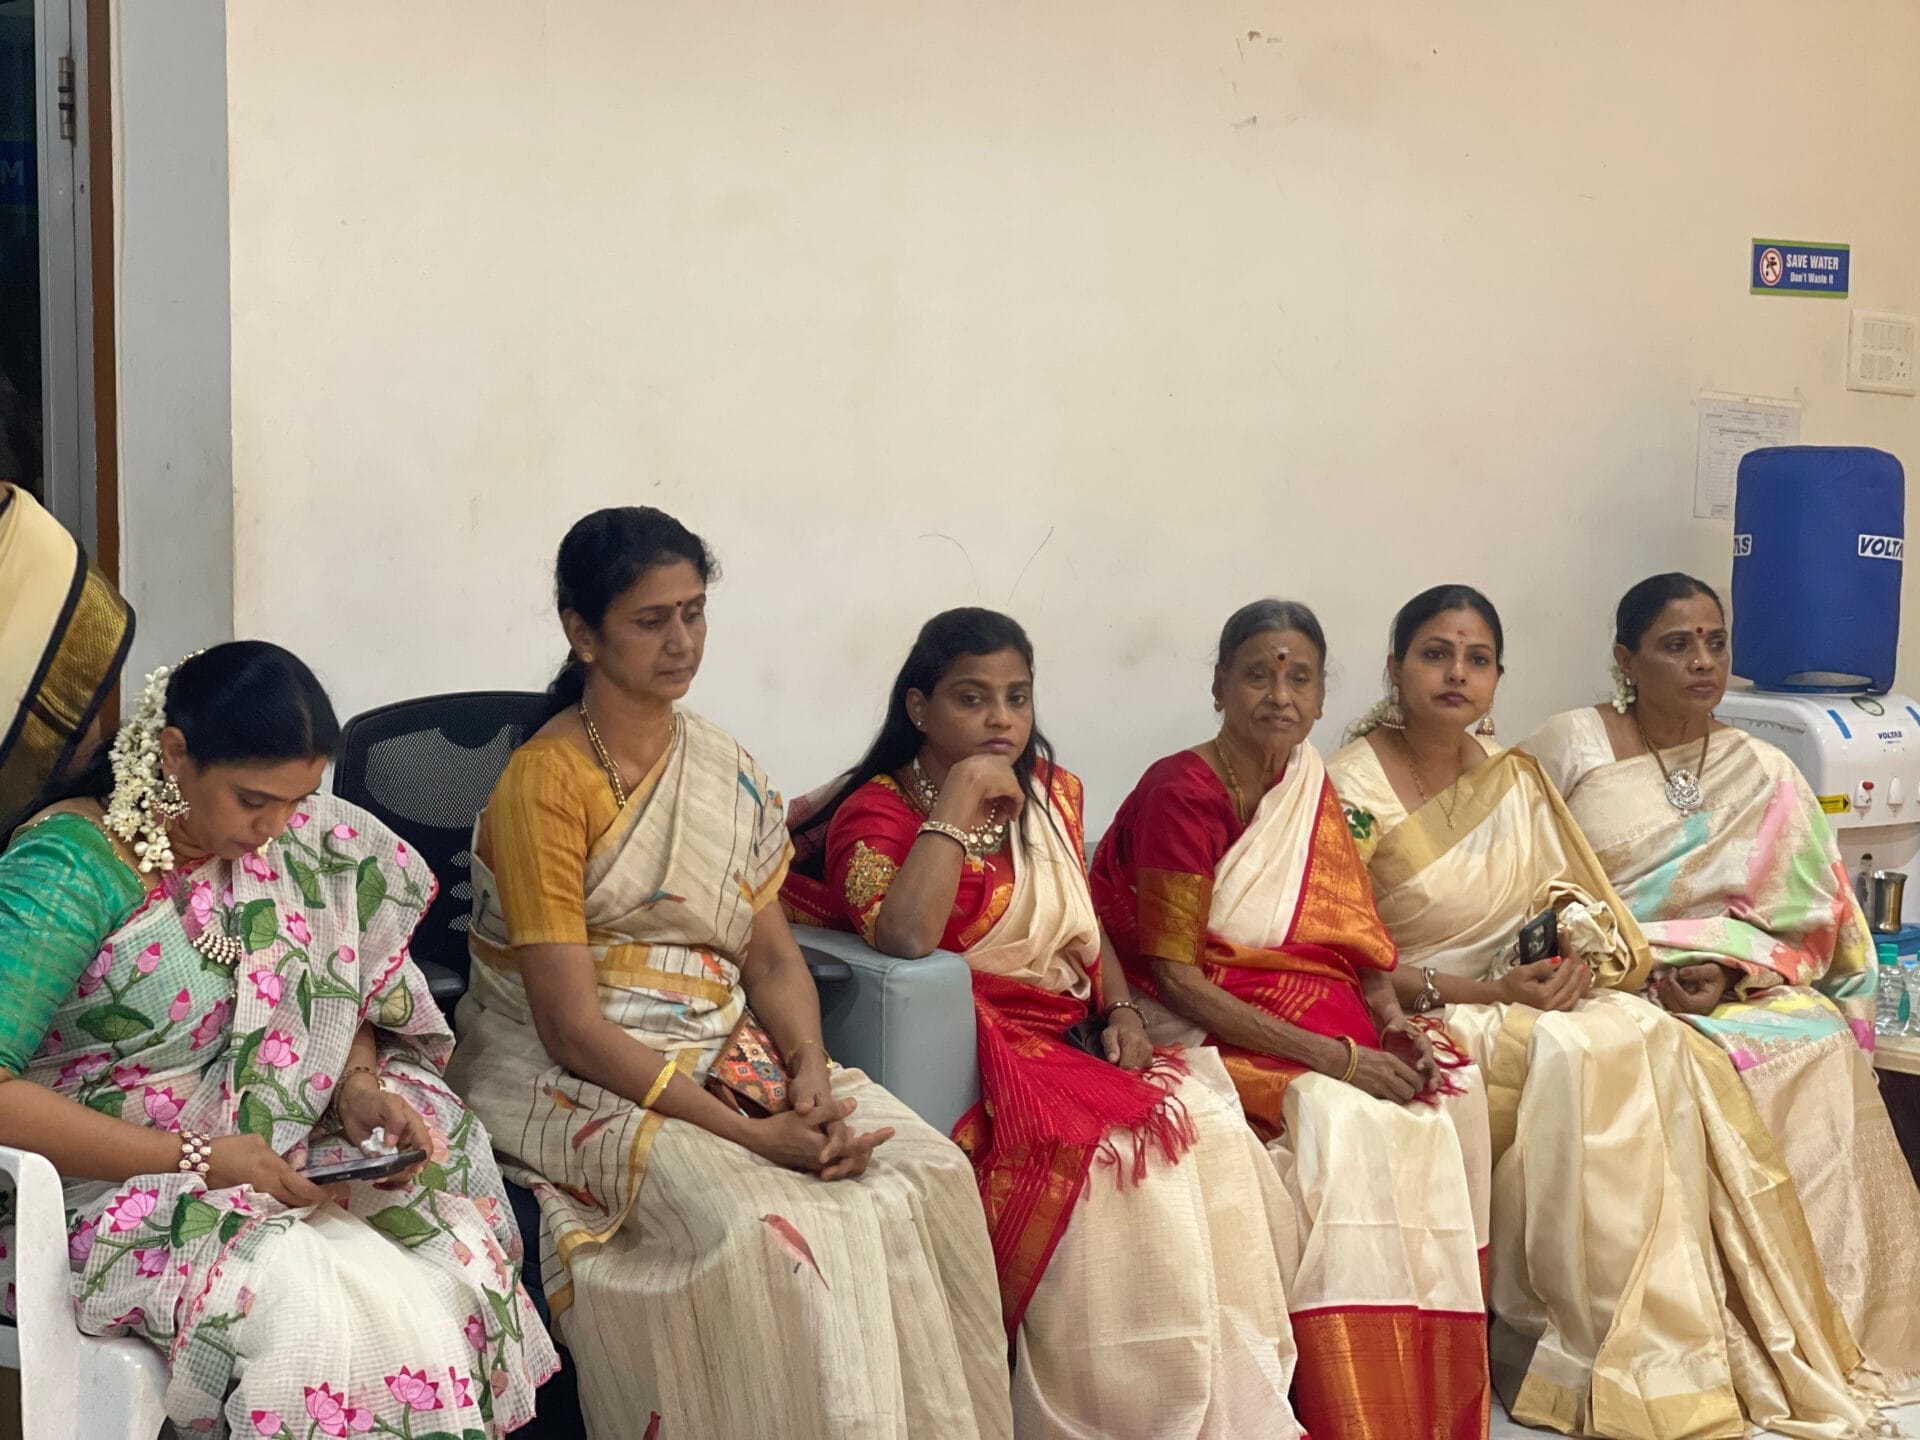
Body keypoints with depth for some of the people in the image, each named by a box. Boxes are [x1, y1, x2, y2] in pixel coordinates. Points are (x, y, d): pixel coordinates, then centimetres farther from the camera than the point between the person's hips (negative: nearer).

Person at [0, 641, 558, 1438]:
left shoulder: (292, 842, 3)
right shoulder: (69, 868, -16)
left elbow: (333, 995, 15)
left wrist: (359, 1087, -7)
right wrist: (194, 1160, -24)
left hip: (263, 1168, 6)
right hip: (103, 1188, -6)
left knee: (459, 1272, -18)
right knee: (324, 1318, -29)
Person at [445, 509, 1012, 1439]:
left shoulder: (727, 771, 9)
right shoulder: (544, 784, -12)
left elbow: (774, 954, 8)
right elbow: (571, 1024, -16)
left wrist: (810, 1072, -14)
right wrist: (751, 1133, -23)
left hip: (726, 1050, 6)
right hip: (575, 1076, -6)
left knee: (926, 1173, -17)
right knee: (755, 1226, -32)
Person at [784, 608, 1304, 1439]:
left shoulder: (1049, 793, 14)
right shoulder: (875, 813, -6)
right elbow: (904, 940, -26)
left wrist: (1121, 1011, 3)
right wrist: (960, 798, -20)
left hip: (1075, 1043, 6)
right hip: (973, 1064, -6)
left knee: (1213, 1129, -19)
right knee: (1123, 1155, -29)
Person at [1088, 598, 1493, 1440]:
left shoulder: (1310, 788, 9)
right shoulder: (1180, 793, -12)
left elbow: (1349, 933, 9)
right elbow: (1175, 977, -17)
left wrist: (1391, 1022, -12)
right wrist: (1333, 1057, -22)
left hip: (1321, 1017, 7)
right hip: (1202, 1029, -7)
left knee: (1453, 1088, -16)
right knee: (1339, 1117, -30)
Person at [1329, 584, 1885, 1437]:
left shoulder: (1514, 775, 11)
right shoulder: (1350, 790, -8)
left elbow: (1571, 897, 13)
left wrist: (1580, 957, -11)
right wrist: (1475, 991, -19)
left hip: (1537, 997, 6)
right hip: (1420, 1016, -6)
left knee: (1657, 1045, -21)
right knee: (1576, 1057, -30)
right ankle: (1615, 1362, -19)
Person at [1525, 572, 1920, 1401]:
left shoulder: (1766, 776, 11)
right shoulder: (1567, 749, 4)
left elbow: (1813, 921, 8)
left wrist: (1729, 967, -13)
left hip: (1750, 988, 3)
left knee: (1824, 1053, -27)